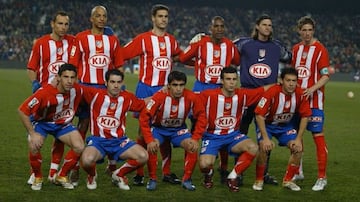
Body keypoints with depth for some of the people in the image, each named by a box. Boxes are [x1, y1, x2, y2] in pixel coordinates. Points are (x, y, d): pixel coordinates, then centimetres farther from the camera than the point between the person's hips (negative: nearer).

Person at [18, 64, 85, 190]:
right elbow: (22, 110, -28)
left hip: (63, 123, 4)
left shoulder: (77, 91, -21)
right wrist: (32, 134, -29)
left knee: (79, 147, -18)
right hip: (41, 122, -3)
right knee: (34, 147, -31)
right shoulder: (44, 93, -33)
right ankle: (37, 177, -1)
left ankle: (62, 176, 7)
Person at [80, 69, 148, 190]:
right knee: (87, 160, -35)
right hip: (98, 140, -3)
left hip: (119, 140, 3)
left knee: (143, 156, -19)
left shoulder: (127, 98, 3)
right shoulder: (95, 94, -7)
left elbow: (144, 105, 19)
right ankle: (92, 176, 6)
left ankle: (119, 175, 11)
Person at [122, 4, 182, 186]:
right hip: (146, 89, -4)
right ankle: (139, 173, 5)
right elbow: (120, 55, -6)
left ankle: (167, 172, 12)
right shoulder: (143, 39, -5)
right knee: (144, 131, -2)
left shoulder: (171, 40, 10)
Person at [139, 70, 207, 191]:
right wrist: (149, 140, -33)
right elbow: (144, 118, -27)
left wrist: (195, 138, -19)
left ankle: (187, 180, -2)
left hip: (179, 129, 2)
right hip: (158, 128, -2)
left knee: (193, 147, -21)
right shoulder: (159, 97, -30)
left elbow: (201, 116, -12)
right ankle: (152, 179, -8)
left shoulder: (190, 97, -24)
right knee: (152, 147, -29)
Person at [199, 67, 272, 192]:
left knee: (253, 148, -26)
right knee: (205, 164, -28)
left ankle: (232, 177, -5)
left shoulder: (243, 95, -5)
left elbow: (265, 89, 2)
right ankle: (208, 174, 14)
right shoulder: (208, 95, -15)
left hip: (233, 135, 3)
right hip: (212, 136, -3)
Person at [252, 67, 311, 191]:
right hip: (267, 124, -4)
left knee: (298, 148, -13)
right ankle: (259, 180, -5)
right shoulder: (272, 93, -31)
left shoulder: (300, 94, -19)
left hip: (286, 125, 4)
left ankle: (288, 180, 7)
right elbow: (259, 115, -28)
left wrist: (298, 139, -11)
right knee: (264, 147, -26)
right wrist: (265, 138, -32)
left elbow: (305, 116, -8)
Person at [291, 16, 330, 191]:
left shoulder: (320, 50, -7)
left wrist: (312, 89, -23)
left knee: (318, 136, -8)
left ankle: (322, 178, -5)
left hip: (314, 100, -6)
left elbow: (326, 76, -10)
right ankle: (297, 171, 25)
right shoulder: (296, 49, 11)